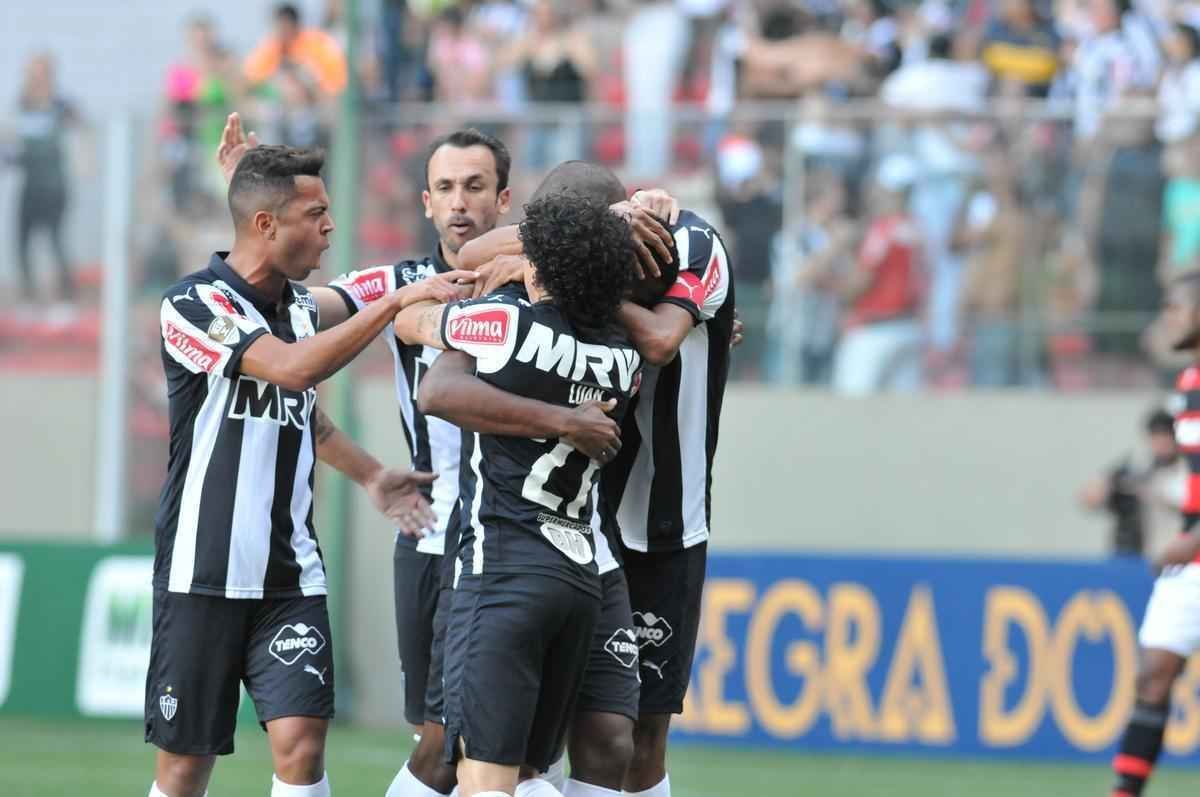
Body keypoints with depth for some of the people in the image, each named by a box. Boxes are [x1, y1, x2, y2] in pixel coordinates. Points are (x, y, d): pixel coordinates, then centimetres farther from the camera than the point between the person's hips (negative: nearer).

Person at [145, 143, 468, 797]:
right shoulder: (193, 304, -10)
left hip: (290, 572, 5)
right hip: (203, 571, -5)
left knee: (301, 739, -12)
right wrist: (396, 302, -29)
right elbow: (291, 369, -26)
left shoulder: (304, 307, 10)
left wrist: (370, 476, 14)